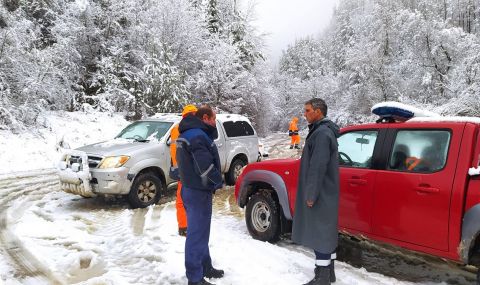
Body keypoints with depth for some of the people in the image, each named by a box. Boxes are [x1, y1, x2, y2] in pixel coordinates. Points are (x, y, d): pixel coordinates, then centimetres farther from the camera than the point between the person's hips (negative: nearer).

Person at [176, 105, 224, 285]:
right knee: (197, 233, -2)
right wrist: (219, 181, -12)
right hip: (198, 191, -11)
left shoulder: (188, 133, 15)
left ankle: (205, 267, 34)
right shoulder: (197, 135, -20)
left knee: (200, 231, 20)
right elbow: (206, 165, -24)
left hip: (191, 188, 11)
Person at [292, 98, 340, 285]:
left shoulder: (321, 133, -18)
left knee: (319, 233, -3)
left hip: (320, 195, -10)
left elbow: (318, 168, -23)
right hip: (325, 193, 10)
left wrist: (311, 195, -21)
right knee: (326, 232, 16)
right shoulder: (325, 131, 14)